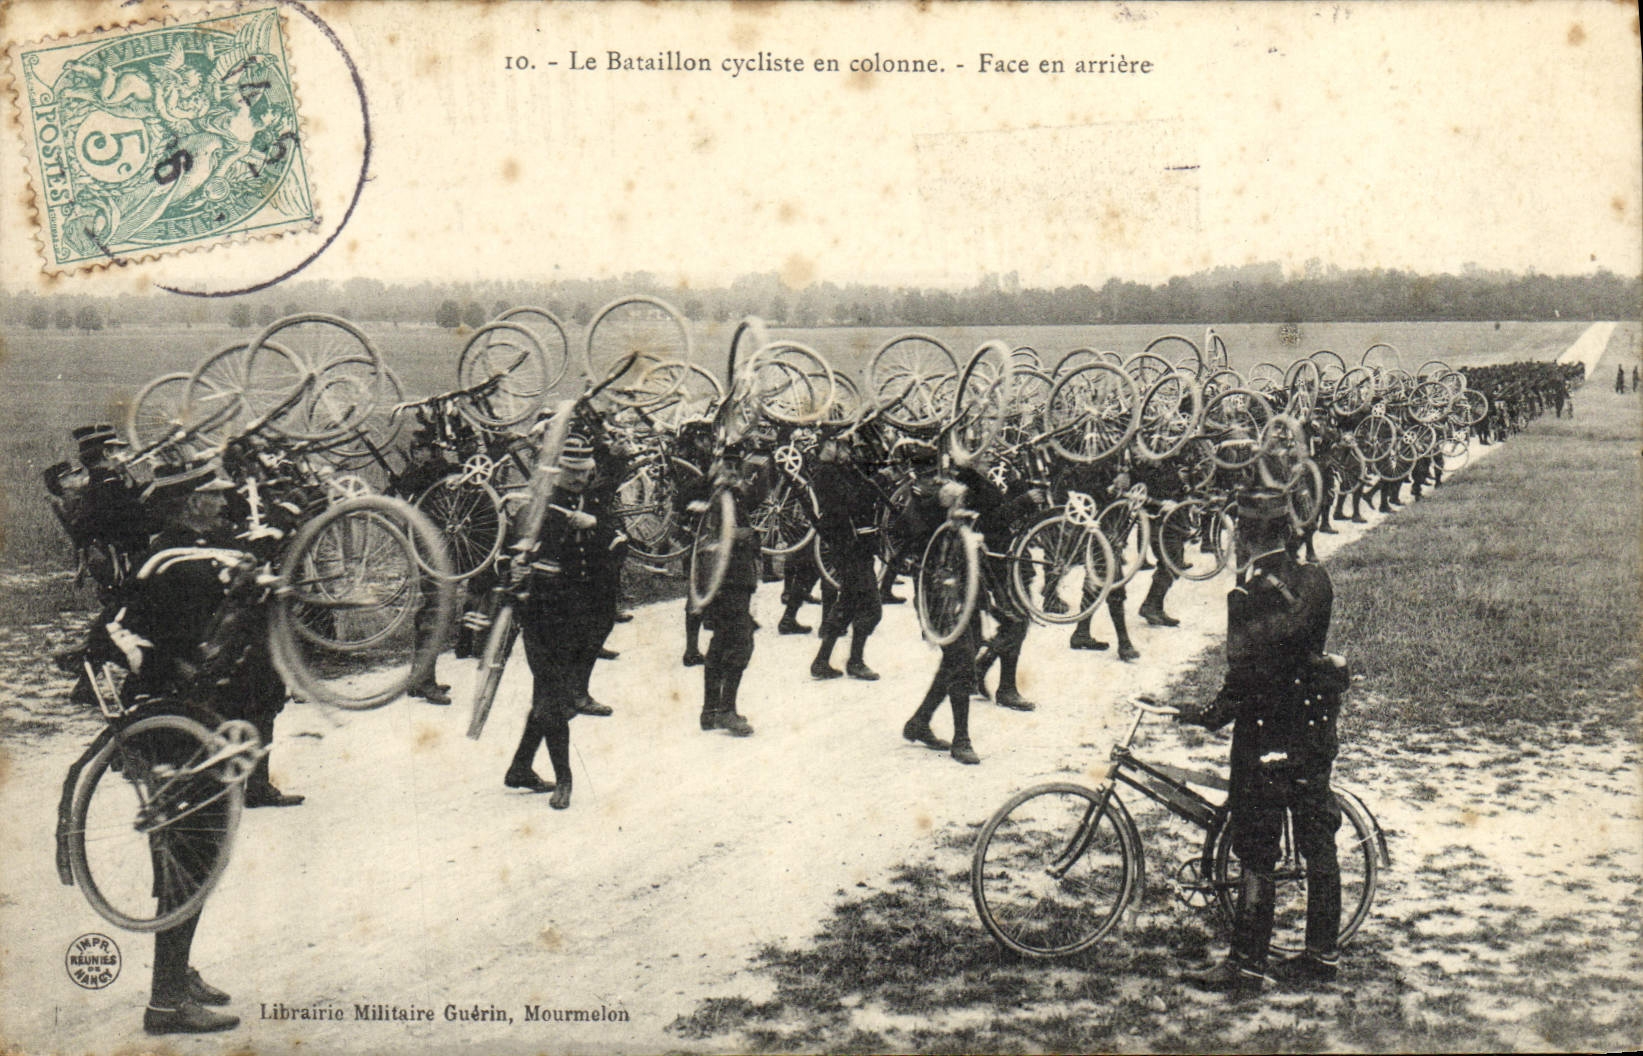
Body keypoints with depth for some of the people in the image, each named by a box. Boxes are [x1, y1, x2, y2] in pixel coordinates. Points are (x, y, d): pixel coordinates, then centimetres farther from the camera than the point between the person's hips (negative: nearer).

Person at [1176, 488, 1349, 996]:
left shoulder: (1251, 596, -17)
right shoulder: (1316, 582, 4)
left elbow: (1245, 676, -18)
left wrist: (1210, 715, -5)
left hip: (1266, 736, -7)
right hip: (1316, 731, 7)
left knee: (1257, 855, -2)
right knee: (1318, 844, 13)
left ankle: (1245, 965, 3)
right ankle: (1322, 954, 22)